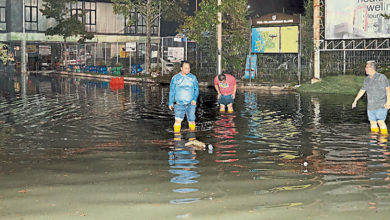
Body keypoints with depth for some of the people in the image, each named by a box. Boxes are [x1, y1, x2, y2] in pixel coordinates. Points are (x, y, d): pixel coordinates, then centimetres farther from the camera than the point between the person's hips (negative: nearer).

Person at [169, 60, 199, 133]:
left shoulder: (193, 77, 5)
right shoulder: (175, 78, 1)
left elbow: (196, 89, 7)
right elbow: (172, 91, 6)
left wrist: (195, 99, -9)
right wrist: (171, 103, 5)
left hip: (191, 103, 1)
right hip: (179, 104, -1)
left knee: (191, 121, 2)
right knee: (178, 120, -13)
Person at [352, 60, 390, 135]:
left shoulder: (381, 77, -8)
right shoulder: (367, 79, 10)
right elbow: (362, 90, 20)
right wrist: (355, 101, 22)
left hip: (381, 105, -6)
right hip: (370, 106, 6)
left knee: (380, 122, -14)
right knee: (372, 122, 8)